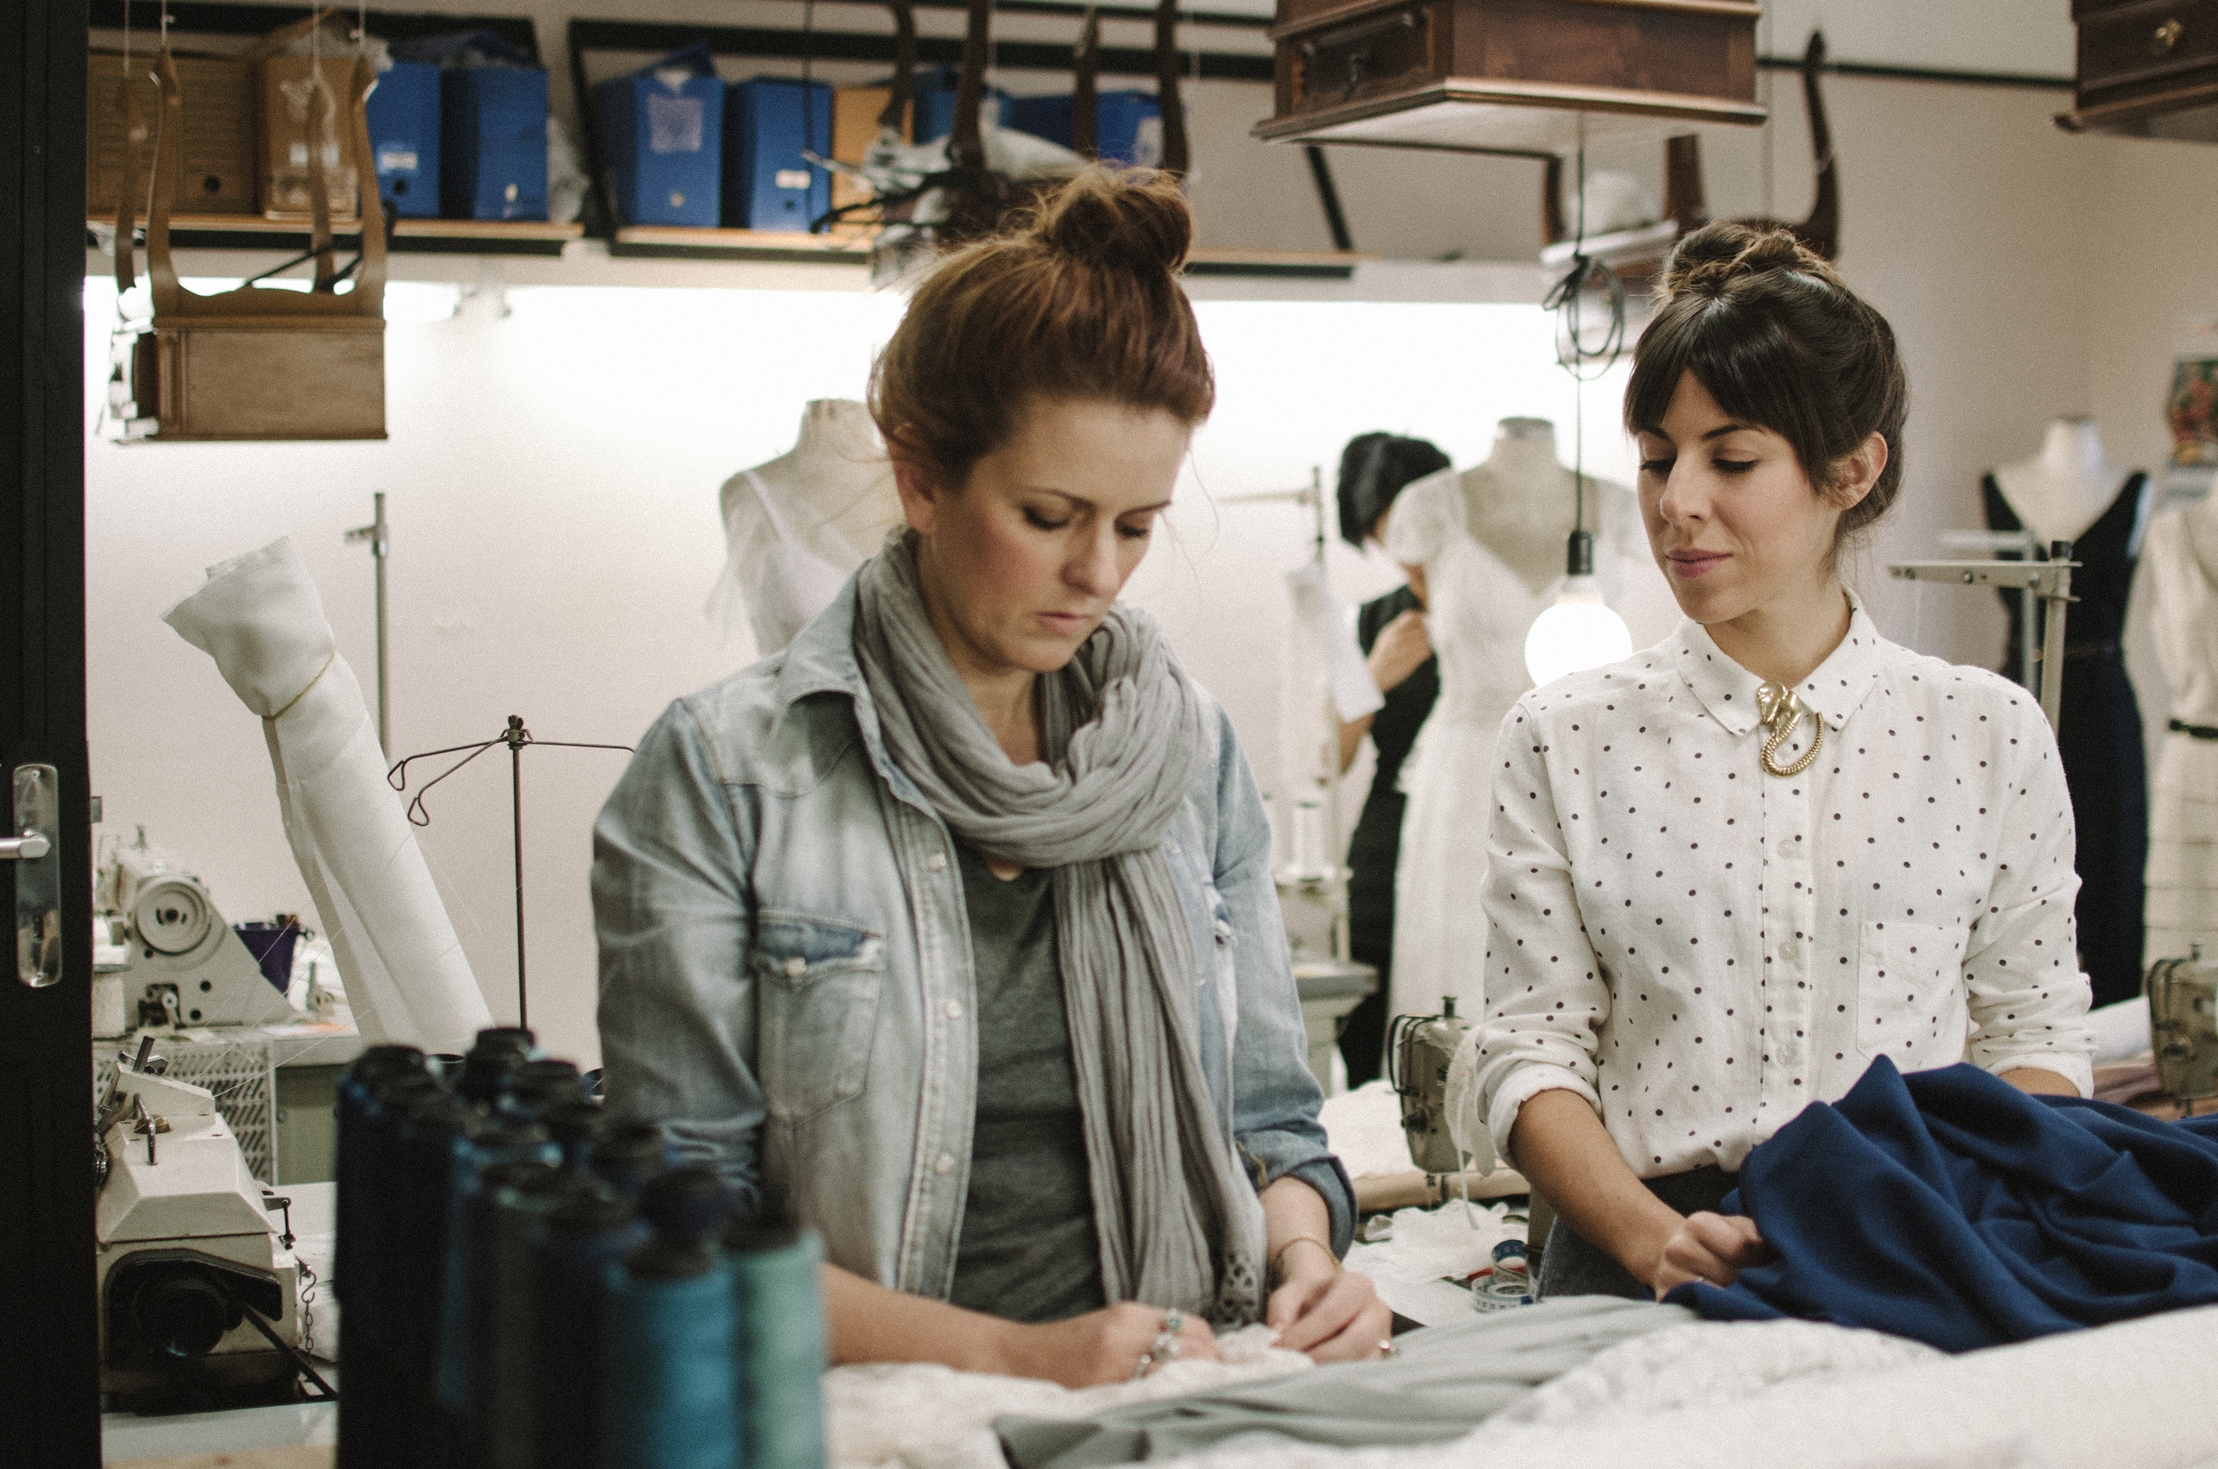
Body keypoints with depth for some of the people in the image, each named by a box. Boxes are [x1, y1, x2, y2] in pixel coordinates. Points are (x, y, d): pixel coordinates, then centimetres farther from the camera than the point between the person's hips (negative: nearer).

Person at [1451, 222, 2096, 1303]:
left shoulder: (1990, 733, 9)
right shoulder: (1564, 739, 7)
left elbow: (2034, 1036, 12)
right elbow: (1533, 1045, 3)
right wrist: (1653, 1235, -14)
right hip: (1640, 1274, 0)